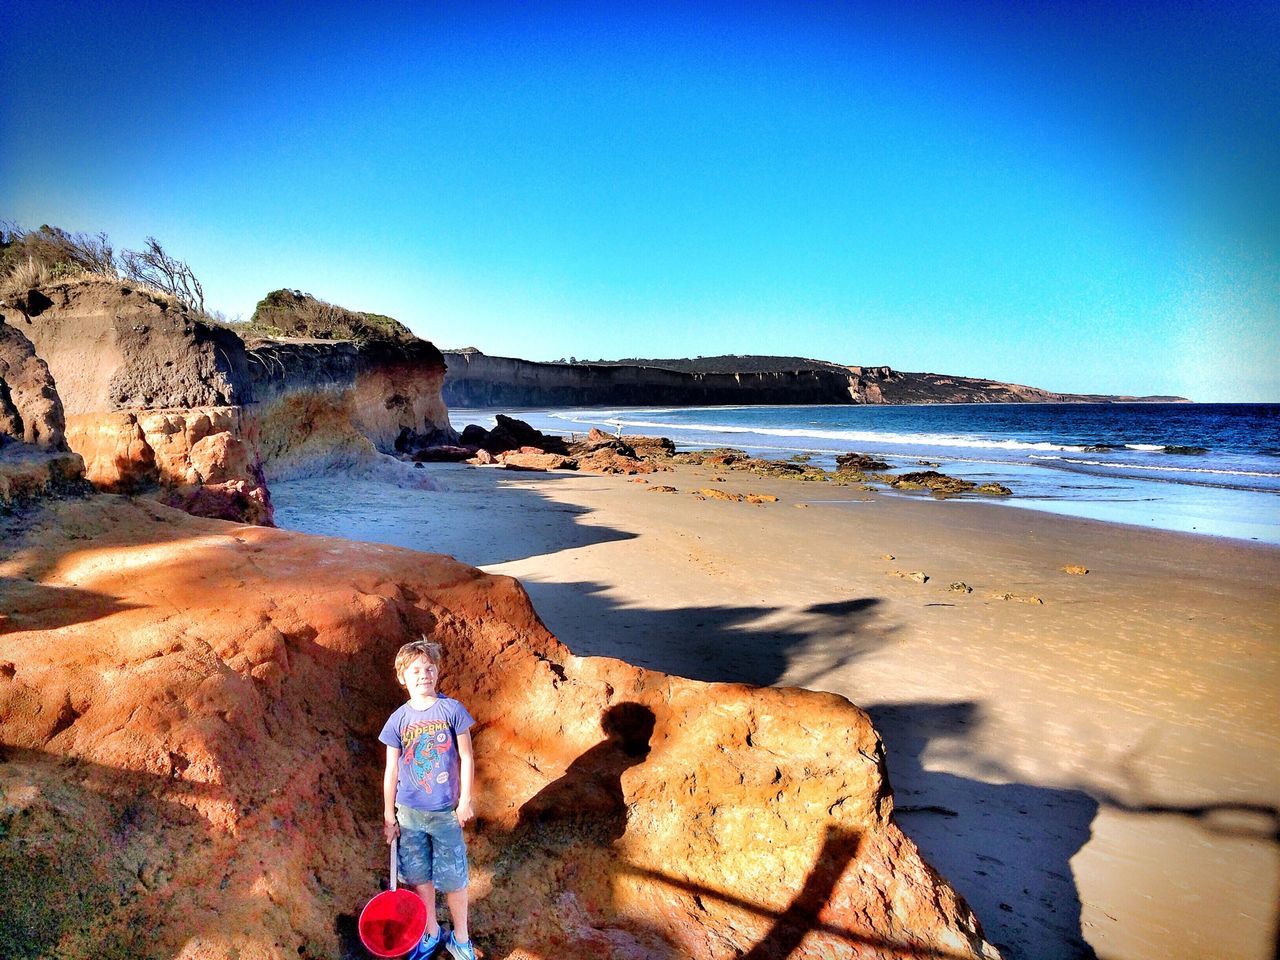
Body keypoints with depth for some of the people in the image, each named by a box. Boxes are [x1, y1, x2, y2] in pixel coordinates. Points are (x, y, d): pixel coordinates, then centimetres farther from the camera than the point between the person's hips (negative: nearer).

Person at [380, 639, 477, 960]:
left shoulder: (452, 709, -9)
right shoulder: (398, 719, -5)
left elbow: (466, 757, -4)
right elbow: (391, 770, 1)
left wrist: (465, 800, -5)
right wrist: (388, 816, 4)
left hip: (446, 812, -2)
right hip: (409, 812, 2)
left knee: (454, 879, 6)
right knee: (419, 876, 14)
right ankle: (430, 933, 37)